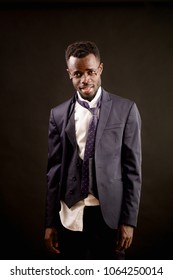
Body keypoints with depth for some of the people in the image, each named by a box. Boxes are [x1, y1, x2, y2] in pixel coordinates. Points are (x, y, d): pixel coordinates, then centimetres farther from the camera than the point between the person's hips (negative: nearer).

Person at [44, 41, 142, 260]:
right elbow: (54, 171, 5)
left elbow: (133, 168, -2)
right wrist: (50, 222, 4)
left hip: (109, 215, -1)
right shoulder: (58, 114, 4)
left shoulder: (125, 109, -2)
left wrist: (129, 220, -5)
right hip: (70, 216, 2)